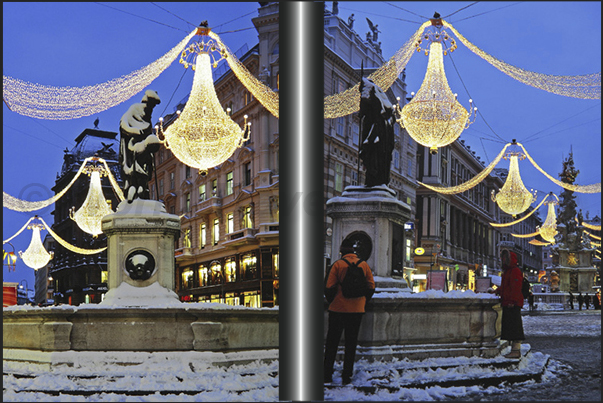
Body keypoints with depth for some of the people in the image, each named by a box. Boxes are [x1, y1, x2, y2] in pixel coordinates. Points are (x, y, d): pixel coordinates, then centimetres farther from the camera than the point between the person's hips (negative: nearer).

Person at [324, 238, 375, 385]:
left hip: (338, 309, -2)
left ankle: (327, 375, 8)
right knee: (351, 343, 9)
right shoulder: (364, 265, 2)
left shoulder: (338, 264, -8)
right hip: (357, 311, 2)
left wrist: (331, 302, 7)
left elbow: (329, 287, -9)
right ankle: (347, 376, 9)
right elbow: (371, 287, 4)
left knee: (332, 342, 8)